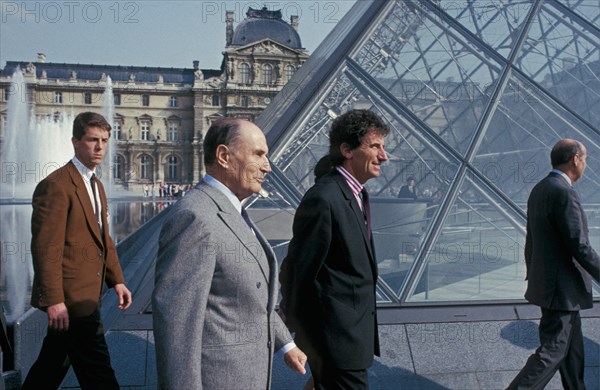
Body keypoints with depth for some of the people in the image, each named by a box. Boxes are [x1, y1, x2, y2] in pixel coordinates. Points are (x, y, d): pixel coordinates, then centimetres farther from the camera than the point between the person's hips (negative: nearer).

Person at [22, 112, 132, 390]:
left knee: (53, 364, 22)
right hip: (71, 297, -9)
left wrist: (116, 280, 12)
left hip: (86, 294, 9)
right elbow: (46, 247, -20)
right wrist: (54, 300, -22)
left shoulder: (96, 185, 15)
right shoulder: (56, 185, -15)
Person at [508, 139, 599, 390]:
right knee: (552, 351, -3)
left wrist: (533, 278, 23)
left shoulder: (538, 190, 10)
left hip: (545, 282, 10)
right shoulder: (564, 192, -20)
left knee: (572, 346, 20)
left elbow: (531, 241, 16)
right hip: (562, 287, -10)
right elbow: (579, 247, -22)